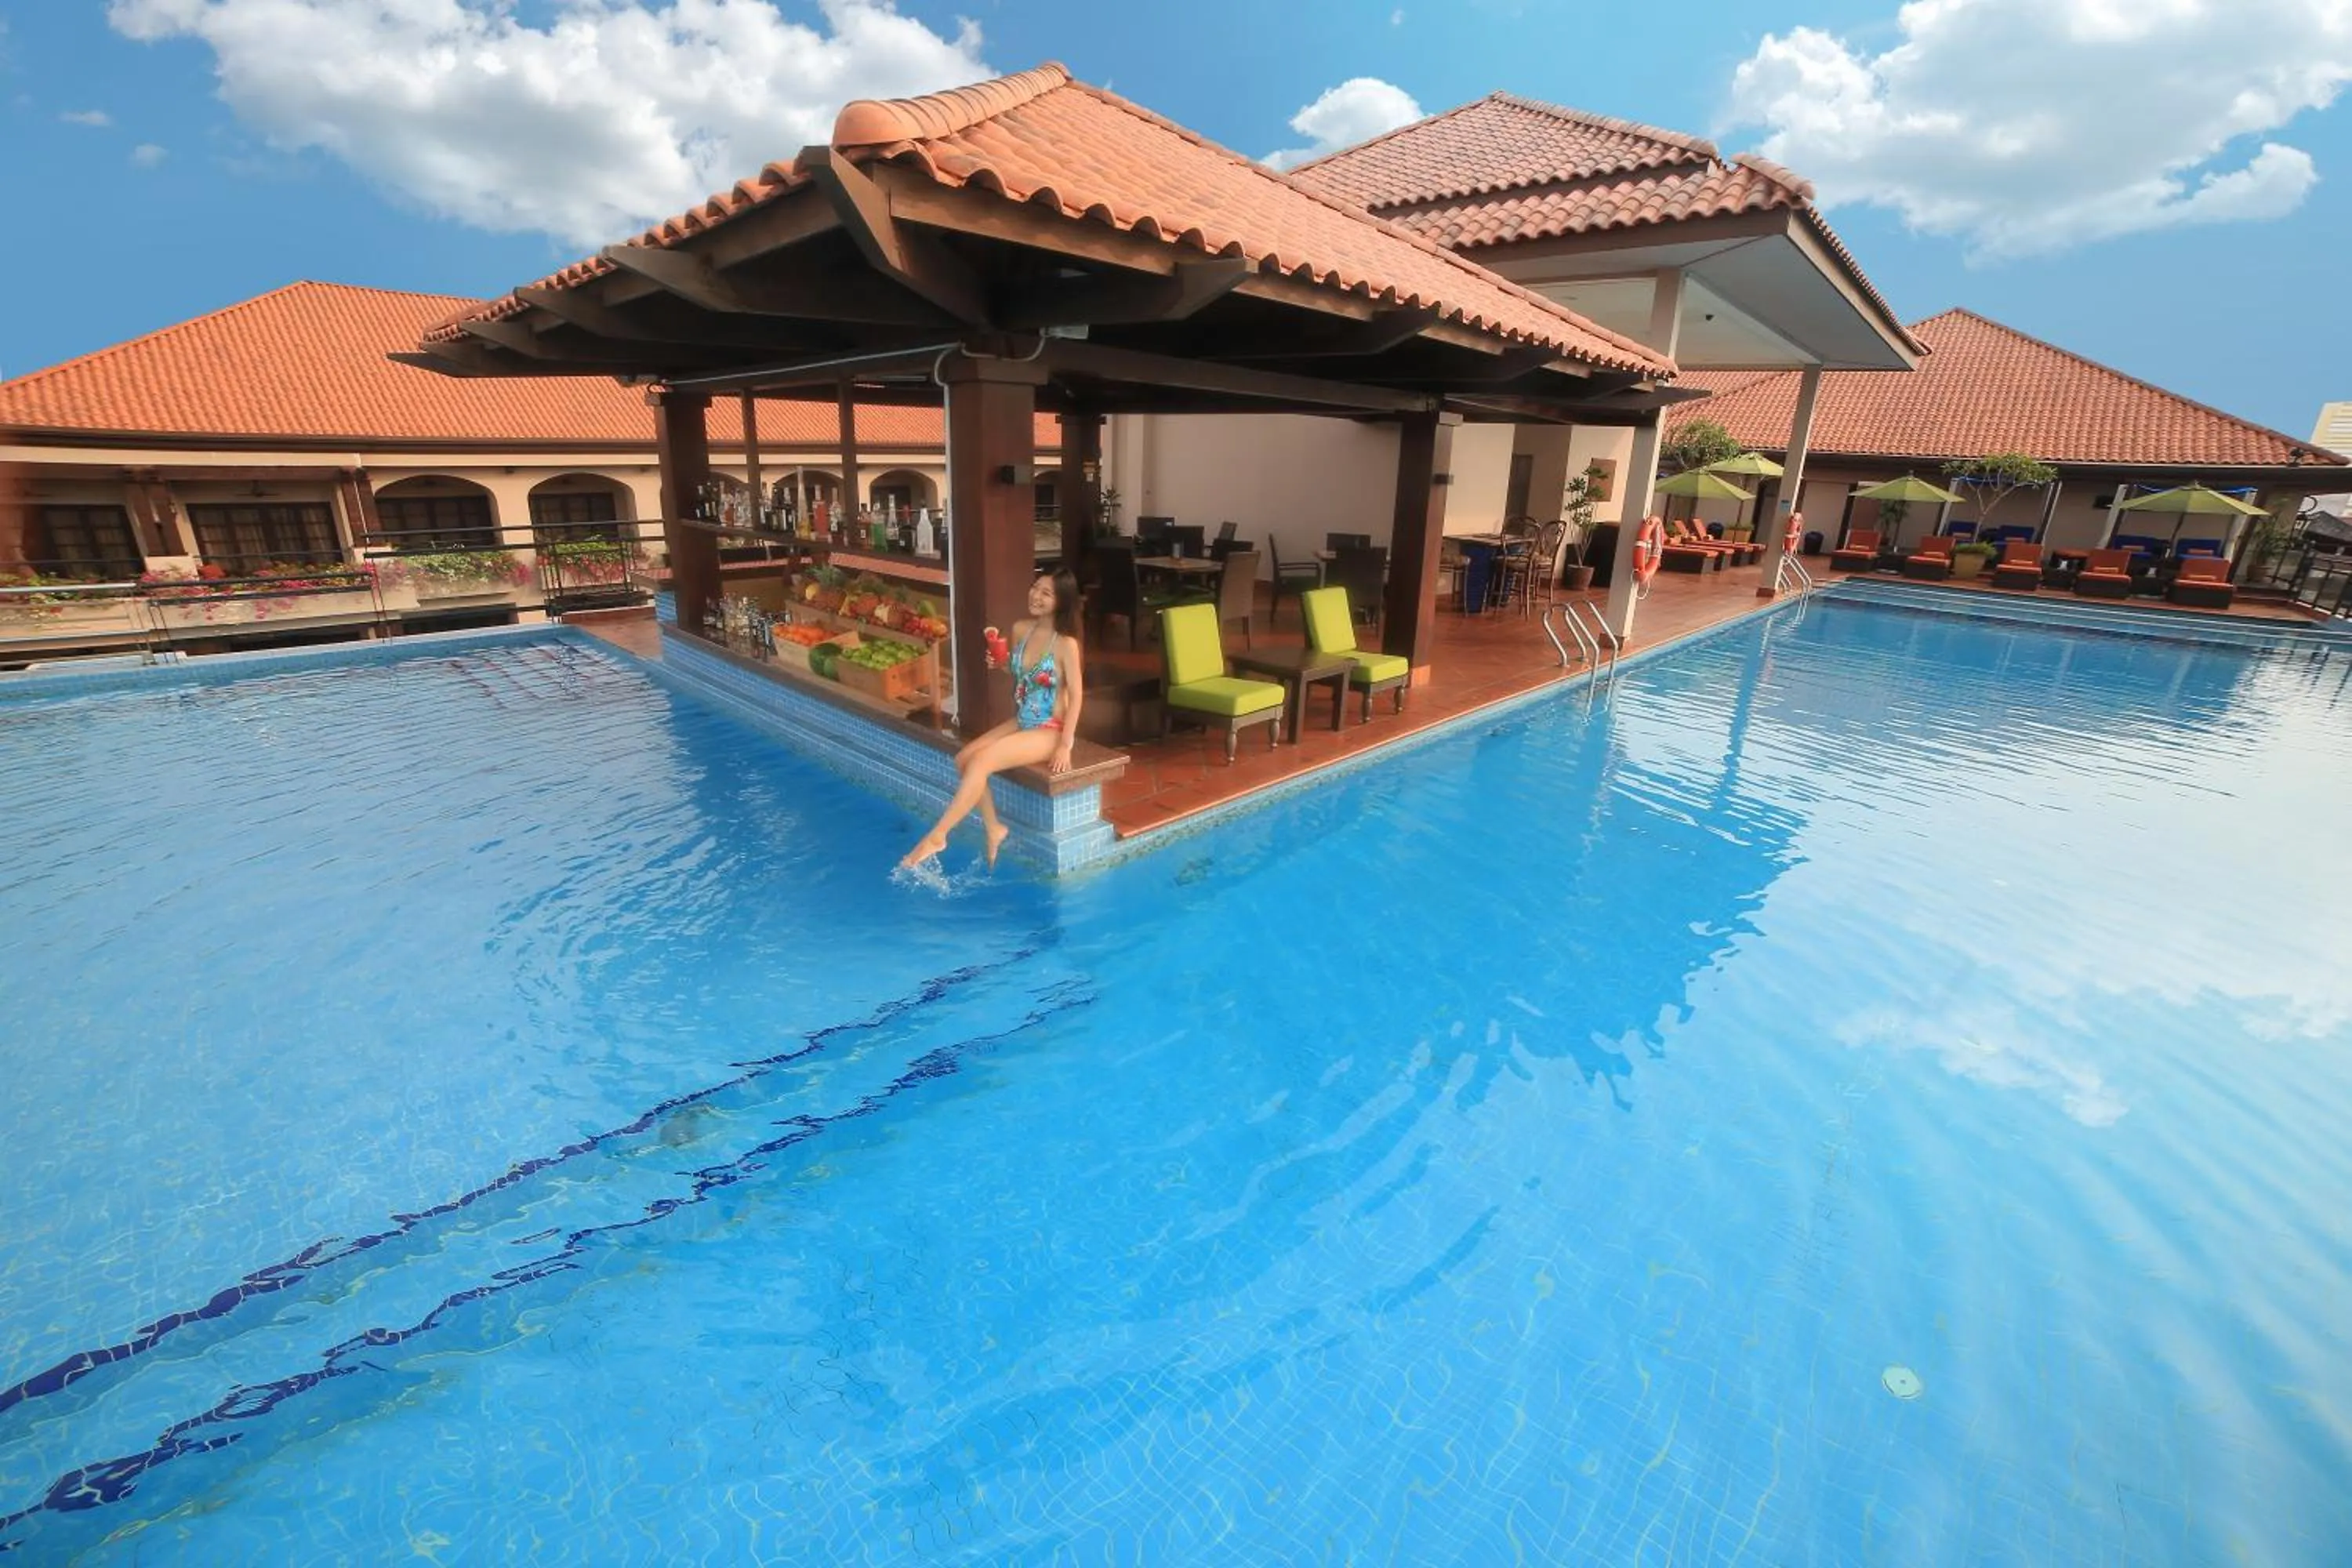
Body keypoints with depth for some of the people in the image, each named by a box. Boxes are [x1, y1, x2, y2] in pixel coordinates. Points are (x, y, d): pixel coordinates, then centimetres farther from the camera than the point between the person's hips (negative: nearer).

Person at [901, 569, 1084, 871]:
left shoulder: (1066, 644, -18)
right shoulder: (1020, 630, 3)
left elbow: (1075, 695, -17)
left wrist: (1065, 745, -20)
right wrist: (1000, 663, -4)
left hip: (1050, 731, -7)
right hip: (1021, 723, 8)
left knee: (980, 762, -22)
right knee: (964, 757, -10)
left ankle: (936, 836, -14)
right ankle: (994, 829, 3)